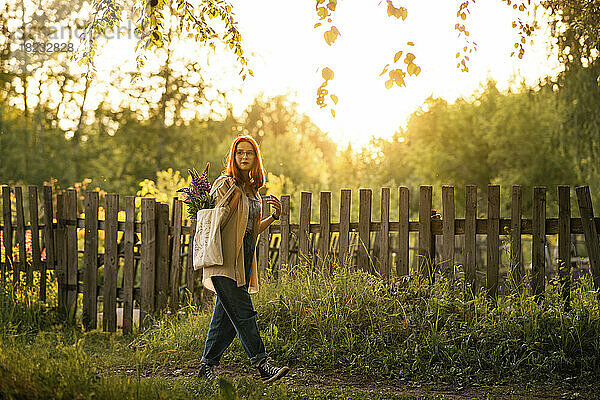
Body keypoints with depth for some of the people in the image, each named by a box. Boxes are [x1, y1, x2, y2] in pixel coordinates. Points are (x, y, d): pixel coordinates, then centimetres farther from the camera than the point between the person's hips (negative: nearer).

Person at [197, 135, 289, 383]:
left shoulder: (252, 189, 18)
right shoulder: (225, 184, -5)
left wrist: (274, 216, 9)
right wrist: (231, 203, -25)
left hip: (244, 259, 8)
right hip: (225, 259, -8)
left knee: (226, 316, 7)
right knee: (243, 312, -11)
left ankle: (207, 367, 15)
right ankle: (262, 365, -12)